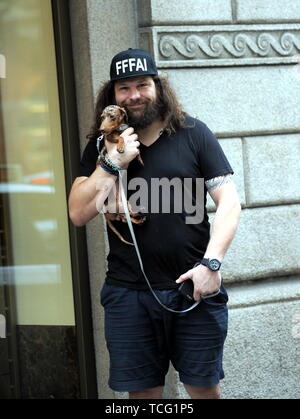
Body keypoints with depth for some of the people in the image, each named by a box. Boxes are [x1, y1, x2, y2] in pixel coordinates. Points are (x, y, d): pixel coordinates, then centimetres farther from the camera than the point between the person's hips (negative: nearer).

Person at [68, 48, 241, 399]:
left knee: (204, 388, 6)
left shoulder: (193, 134, 2)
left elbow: (229, 202, -1)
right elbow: (78, 214, -1)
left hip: (194, 290, -1)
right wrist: (112, 164, -11)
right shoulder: (102, 147, 8)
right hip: (129, 294, 2)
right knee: (142, 391, 8)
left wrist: (211, 262, -13)